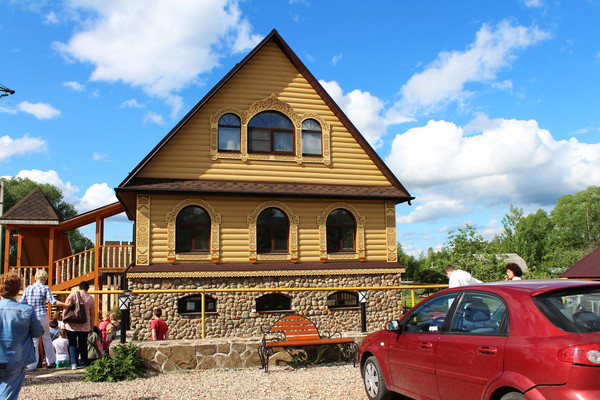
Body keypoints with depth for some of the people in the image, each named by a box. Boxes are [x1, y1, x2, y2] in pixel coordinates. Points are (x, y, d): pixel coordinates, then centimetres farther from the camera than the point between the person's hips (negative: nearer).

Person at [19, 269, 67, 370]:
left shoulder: (28, 288, 5)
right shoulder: (45, 288, -5)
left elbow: (21, 303, 6)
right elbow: (53, 301, -14)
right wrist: (67, 305, -10)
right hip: (42, 316, -2)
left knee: (33, 341, 6)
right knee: (46, 338, 13)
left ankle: (31, 365, 4)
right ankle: (50, 362, 20)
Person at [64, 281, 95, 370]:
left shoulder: (73, 294, -2)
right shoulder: (90, 298, 4)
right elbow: (92, 315, 7)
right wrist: (91, 327, 14)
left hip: (71, 325, -1)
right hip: (84, 325, 1)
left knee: (72, 344, 7)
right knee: (83, 344, 12)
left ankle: (73, 363, -1)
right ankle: (83, 363, 20)